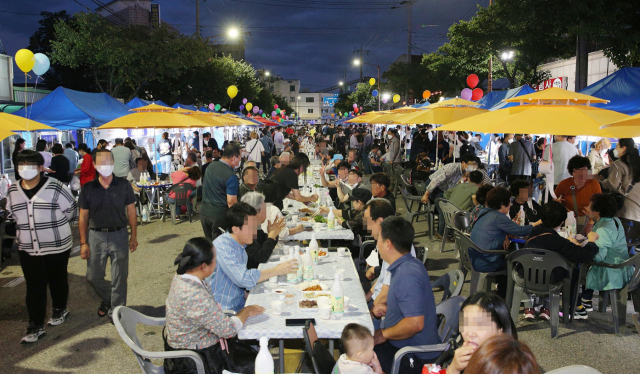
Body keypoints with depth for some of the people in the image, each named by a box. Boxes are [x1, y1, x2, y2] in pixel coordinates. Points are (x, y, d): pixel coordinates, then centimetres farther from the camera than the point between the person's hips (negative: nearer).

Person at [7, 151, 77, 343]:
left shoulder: (55, 188, -13)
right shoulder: (12, 192, 1)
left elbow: (71, 210, -4)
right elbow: (12, 214, 18)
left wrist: (55, 225, 1)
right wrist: (28, 228, 10)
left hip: (57, 246, -3)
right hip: (28, 249, 3)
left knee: (58, 281, 15)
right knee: (34, 288, 3)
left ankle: (59, 310, 38)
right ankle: (35, 327, 9)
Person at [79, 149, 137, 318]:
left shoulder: (124, 186, -3)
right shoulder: (88, 188, -2)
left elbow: (131, 211, 2)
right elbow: (83, 217, 2)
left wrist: (133, 236, 2)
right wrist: (83, 243, 0)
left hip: (119, 235, -1)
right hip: (96, 236, 2)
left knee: (119, 277, 6)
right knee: (93, 276, 11)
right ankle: (107, 299, 40)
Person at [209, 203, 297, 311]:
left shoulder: (240, 244, 8)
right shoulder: (222, 246, -20)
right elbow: (244, 279, -25)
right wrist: (277, 270, -16)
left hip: (239, 305, 9)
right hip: (225, 312, -8)